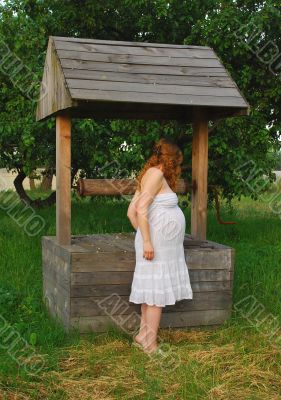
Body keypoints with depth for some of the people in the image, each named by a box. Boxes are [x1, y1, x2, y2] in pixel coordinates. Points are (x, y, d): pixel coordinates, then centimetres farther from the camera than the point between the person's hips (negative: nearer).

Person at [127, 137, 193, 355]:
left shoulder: (149, 175, 16)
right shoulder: (156, 174, -12)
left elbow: (131, 211, 16)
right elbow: (141, 209, -22)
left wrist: (144, 235, 19)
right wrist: (147, 241, -23)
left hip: (161, 244, 10)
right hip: (157, 244, -10)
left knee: (152, 291, 14)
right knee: (158, 291, -5)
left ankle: (143, 336, 23)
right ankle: (151, 345, 0)